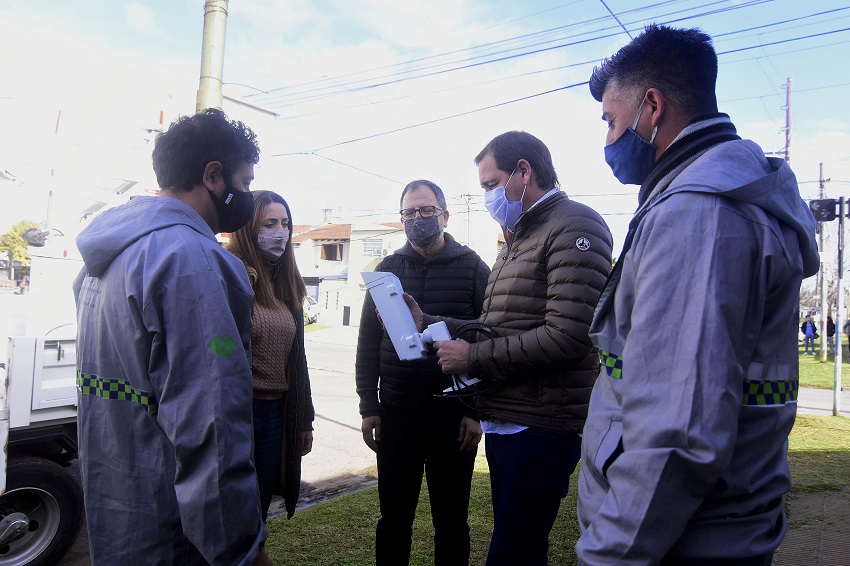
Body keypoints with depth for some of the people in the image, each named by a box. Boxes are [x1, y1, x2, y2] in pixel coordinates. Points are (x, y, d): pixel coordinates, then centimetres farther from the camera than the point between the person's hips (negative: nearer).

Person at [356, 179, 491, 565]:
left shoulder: (473, 268, -2)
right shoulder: (387, 269, 7)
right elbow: (367, 342, 6)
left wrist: (476, 411, -9)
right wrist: (369, 407, 2)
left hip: (453, 415, -2)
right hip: (395, 413, 3)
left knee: (451, 520, 13)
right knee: (393, 517, 15)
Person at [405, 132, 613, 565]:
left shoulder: (573, 227, -12)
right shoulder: (518, 239, 19)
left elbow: (565, 338, -23)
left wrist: (472, 357, -15)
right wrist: (426, 322, 7)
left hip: (539, 429, -9)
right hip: (504, 423, 9)